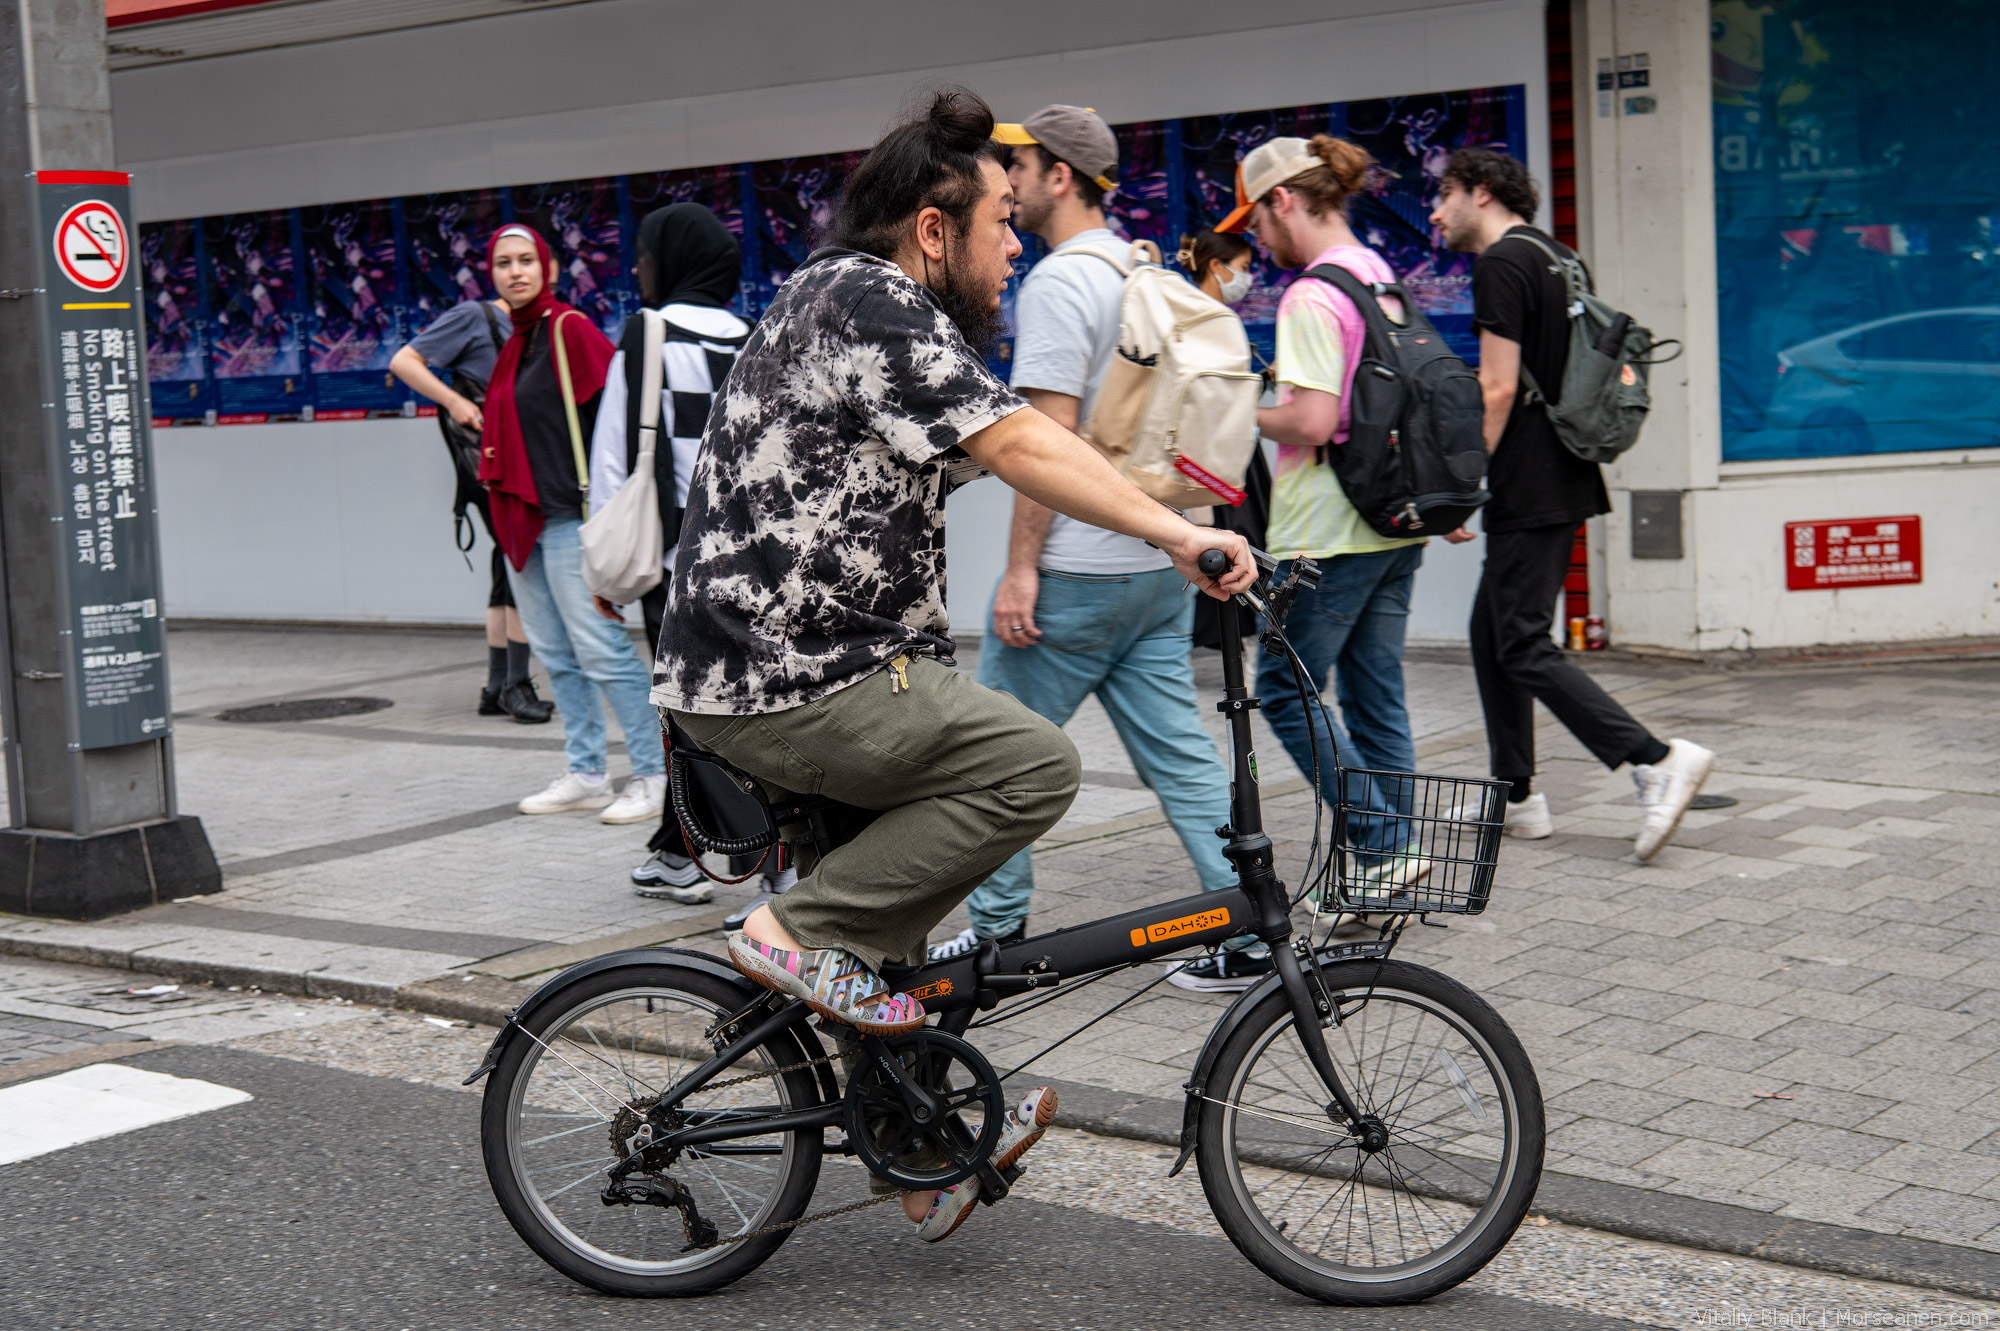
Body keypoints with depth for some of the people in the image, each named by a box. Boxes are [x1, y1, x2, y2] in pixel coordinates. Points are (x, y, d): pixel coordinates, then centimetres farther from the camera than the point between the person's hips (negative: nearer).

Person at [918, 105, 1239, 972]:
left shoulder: (1059, 281, -13)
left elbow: (1049, 435, -19)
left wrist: (1020, 568, -18)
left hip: (1076, 573, -9)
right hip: (1161, 564, 9)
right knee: (1179, 751, 9)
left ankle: (998, 929, 11)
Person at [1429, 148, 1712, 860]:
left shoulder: (1500, 265, -13)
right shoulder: (1552, 257, 17)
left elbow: (1498, 389, -19)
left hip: (1530, 492, -10)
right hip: (1564, 481, 10)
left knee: (1523, 646, -8)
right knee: (1493, 631, 15)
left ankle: (1657, 760, -15)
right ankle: (1515, 796, 19)